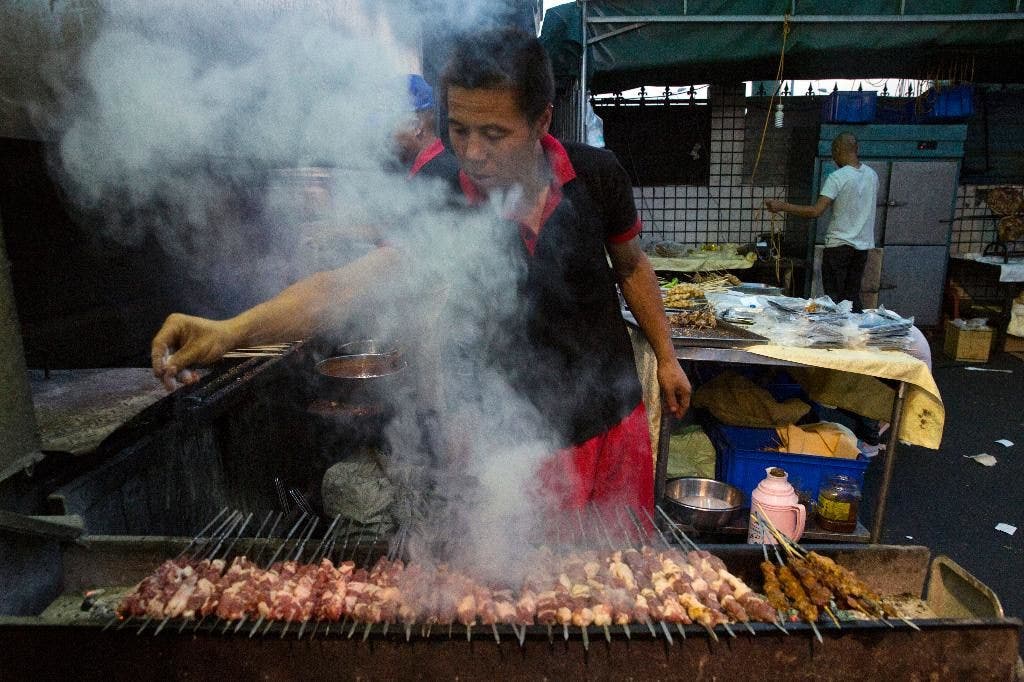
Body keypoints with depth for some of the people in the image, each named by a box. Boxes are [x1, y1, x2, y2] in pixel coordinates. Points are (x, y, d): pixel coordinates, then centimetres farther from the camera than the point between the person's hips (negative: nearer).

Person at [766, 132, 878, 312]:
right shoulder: (872, 175, 6)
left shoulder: (837, 178, -16)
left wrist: (782, 206, -19)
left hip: (839, 244, -7)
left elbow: (816, 211, -23)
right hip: (863, 244, 7)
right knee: (853, 297, 13)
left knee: (834, 297, 1)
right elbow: (867, 207, 17)